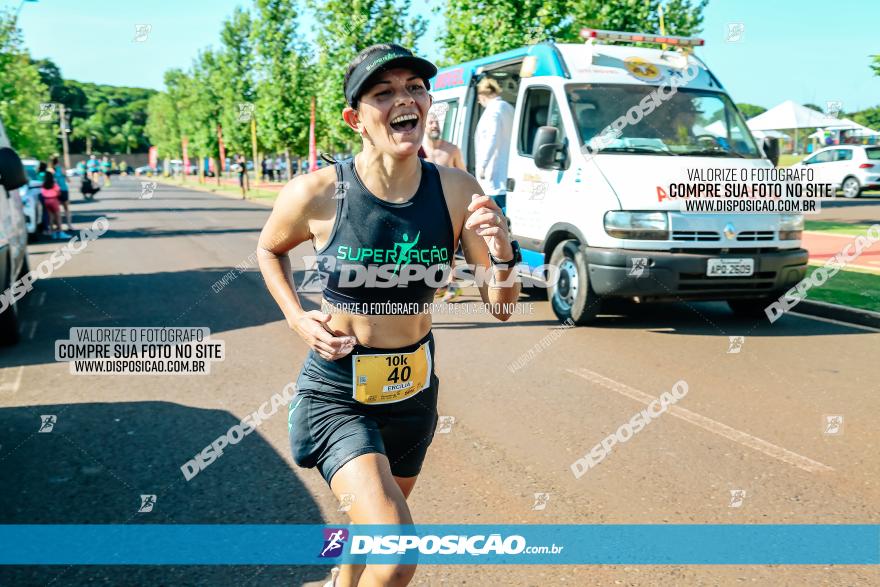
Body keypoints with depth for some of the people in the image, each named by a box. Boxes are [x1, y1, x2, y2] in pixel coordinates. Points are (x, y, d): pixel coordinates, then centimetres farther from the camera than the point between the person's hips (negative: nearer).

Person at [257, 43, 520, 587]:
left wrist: (503, 254, -26)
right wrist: (299, 320, -9)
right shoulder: (318, 193, -18)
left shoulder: (457, 191, -12)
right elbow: (269, 250, 5)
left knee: (374, 530, 26)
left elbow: (500, 307, -7)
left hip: (413, 388, 4)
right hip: (336, 393, -3)